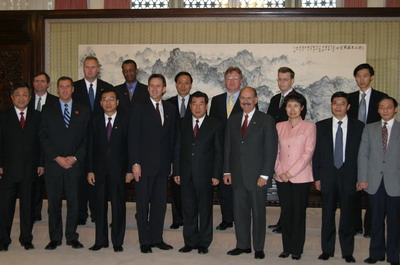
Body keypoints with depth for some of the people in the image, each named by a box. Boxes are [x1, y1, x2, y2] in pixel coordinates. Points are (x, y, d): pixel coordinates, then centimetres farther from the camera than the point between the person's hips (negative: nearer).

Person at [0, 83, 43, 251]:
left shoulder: (37, 116, 8)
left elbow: (41, 141, 7)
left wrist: (41, 163, 0)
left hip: (30, 169, 1)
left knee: (27, 206, 6)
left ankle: (26, 239, 16)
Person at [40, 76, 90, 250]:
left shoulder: (83, 111, 10)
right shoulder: (47, 110, 9)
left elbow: (87, 138, 5)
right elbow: (43, 137, 3)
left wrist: (75, 158, -7)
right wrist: (57, 158, -7)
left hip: (75, 164, 0)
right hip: (53, 163, 0)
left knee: (74, 202, 1)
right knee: (54, 202, 3)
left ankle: (72, 237, 12)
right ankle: (55, 238, 12)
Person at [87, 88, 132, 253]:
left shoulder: (125, 120, 1)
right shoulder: (95, 121, 8)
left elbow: (130, 146, -1)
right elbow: (91, 147, 6)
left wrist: (129, 170, -6)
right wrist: (90, 170, 0)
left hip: (118, 170, -2)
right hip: (100, 170, 2)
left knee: (118, 206, 2)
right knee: (100, 206, 7)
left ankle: (117, 242, 12)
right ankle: (101, 240, 17)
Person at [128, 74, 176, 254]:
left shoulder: (170, 109, 11)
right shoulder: (139, 109, -2)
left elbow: (172, 137, 12)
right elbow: (133, 138, -6)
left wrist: (172, 161, 8)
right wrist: (135, 163, -12)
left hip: (163, 165, 4)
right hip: (144, 164, -4)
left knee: (160, 203, 9)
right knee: (143, 204, 3)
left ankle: (156, 238, 20)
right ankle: (145, 241, 13)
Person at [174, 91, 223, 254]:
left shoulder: (215, 125, 1)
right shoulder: (183, 123, 9)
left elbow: (218, 152, -1)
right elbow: (178, 149, 9)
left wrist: (216, 175, -7)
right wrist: (176, 172, 4)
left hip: (205, 174, -2)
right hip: (186, 174, 3)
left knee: (205, 210, 5)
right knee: (188, 210, 8)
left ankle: (204, 243, 16)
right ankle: (190, 242, 19)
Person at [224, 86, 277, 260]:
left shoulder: (266, 120, -3)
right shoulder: (233, 120, 11)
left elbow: (271, 150, -6)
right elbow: (228, 147, 13)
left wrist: (265, 175, -12)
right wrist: (227, 171, 6)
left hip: (257, 176, -4)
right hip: (237, 175, 4)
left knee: (258, 213, 5)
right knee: (239, 211, 8)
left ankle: (258, 248, 16)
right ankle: (243, 245, 21)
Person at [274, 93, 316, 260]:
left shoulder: (309, 127, -1)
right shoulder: (279, 126, 10)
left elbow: (308, 153, -7)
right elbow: (276, 151, 9)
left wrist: (291, 172, -12)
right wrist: (279, 171, -5)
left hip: (301, 177, -3)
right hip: (281, 177, 3)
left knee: (299, 213, 2)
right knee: (285, 213, 7)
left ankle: (297, 249, 12)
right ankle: (287, 247, 16)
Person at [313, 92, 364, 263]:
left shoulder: (358, 126, 3)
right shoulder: (321, 126, 5)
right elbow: (316, 153, 5)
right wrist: (316, 177, -1)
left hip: (349, 177, -1)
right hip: (328, 177, 1)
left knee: (348, 216, 5)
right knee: (327, 215, 8)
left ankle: (347, 252, 16)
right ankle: (327, 250, 19)